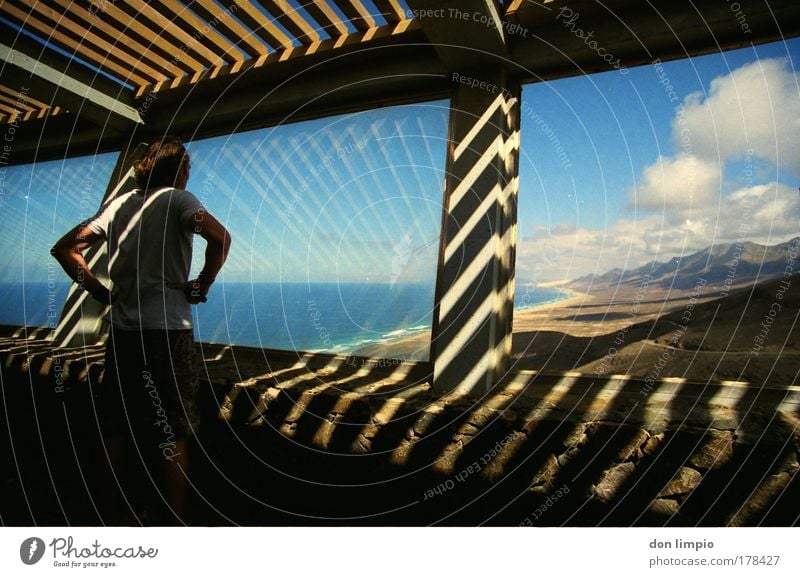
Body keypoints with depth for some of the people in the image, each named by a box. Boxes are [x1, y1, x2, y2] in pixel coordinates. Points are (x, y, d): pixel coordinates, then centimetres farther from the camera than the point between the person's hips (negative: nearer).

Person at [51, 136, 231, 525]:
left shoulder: (118, 204, 11)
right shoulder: (178, 200, -5)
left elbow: (64, 249, 13)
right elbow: (220, 237, -24)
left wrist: (101, 292, 11)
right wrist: (201, 286, -12)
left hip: (121, 332, 6)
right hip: (167, 332, -6)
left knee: (115, 430, 16)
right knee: (172, 434, 5)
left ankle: (113, 519, 29)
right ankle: (172, 522, 15)